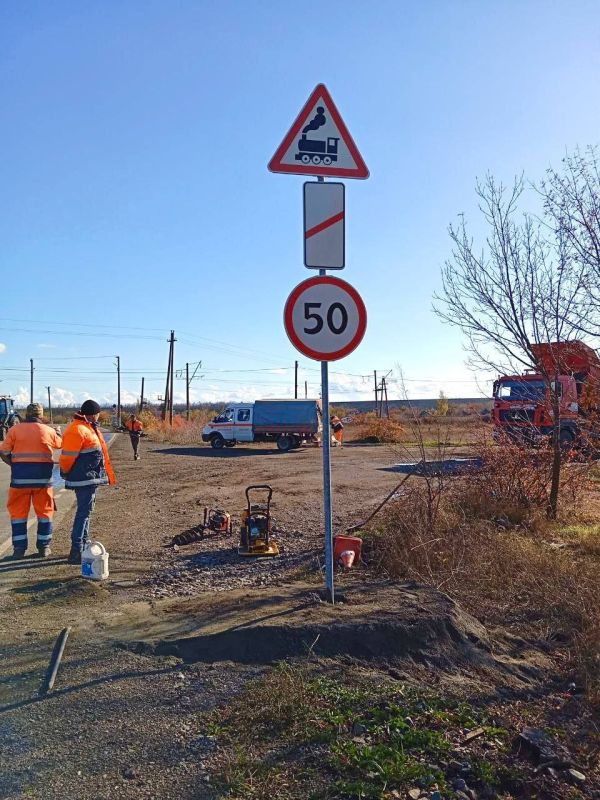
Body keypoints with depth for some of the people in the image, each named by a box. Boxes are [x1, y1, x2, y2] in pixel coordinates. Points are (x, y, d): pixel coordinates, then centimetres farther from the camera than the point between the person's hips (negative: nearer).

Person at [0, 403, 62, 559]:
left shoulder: (14, 430, -1)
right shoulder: (49, 431, 1)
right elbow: (60, 444, 20)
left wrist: (14, 464, 12)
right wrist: (58, 433, 41)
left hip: (20, 476, 0)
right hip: (43, 476, 0)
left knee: (18, 511, 10)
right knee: (44, 511, 11)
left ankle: (19, 548, 11)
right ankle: (44, 547, 15)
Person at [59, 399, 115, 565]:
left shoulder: (89, 428, 15)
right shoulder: (77, 430, -18)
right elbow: (68, 457, -20)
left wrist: (109, 475, 21)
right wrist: (67, 474, -5)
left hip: (90, 478, 11)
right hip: (84, 479, -11)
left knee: (85, 511, 17)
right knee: (83, 512, -9)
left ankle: (83, 545, 28)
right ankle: (76, 551, -6)